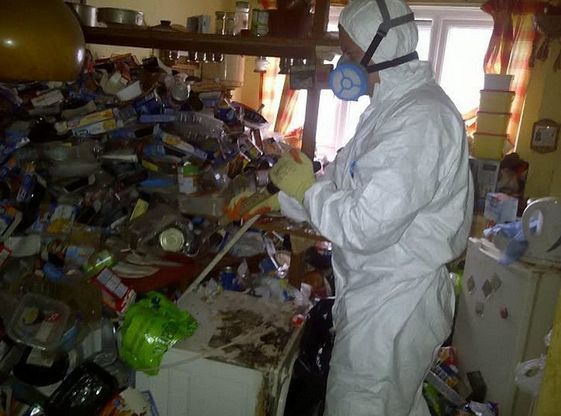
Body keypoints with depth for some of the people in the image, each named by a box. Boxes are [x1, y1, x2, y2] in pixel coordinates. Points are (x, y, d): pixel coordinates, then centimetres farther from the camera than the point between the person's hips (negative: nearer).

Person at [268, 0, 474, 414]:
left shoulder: (420, 119, -25)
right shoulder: (393, 105, 10)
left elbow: (367, 226, -30)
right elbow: (342, 181, 13)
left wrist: (306, 190, -15)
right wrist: (277, 196, 5)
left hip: (393, 305, -10)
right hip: (378, 291, 10)